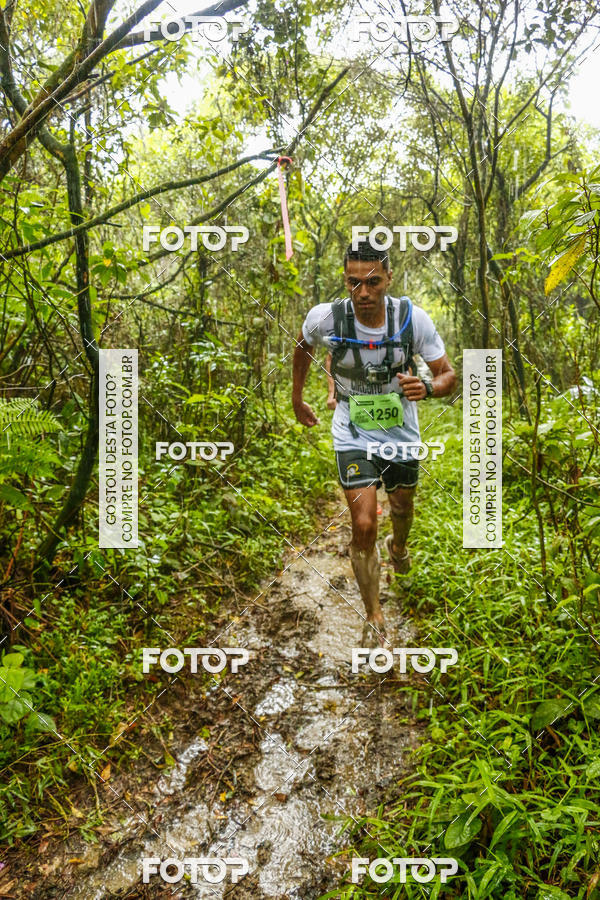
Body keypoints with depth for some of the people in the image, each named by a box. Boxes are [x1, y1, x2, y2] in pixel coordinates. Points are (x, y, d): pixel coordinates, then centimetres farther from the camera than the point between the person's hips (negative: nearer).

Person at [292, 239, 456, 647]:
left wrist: (426, 389, -34)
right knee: (364, 526, -10)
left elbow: (449, 375, -11)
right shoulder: (325, 317, -19)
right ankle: (374, 617, 11)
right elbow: (303, 346, 5)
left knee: (402, 505, 22)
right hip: (353, 434, -2)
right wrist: (297, 398, 13)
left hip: (402, 433, 2)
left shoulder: (413, 317, -19)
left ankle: (398, 546, 62)